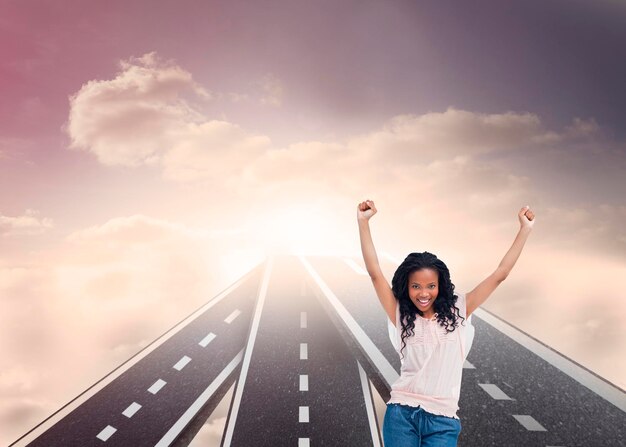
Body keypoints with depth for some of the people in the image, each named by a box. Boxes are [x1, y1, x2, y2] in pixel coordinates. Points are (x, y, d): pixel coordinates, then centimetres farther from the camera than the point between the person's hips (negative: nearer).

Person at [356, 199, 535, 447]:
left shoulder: (458, 311, 3)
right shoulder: (401, 315, 0)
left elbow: (499, 275, 3)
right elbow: (375, 273, -7)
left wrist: (525, 229, 1)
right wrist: (363, 221, -12)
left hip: (443, 421, 1)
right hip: (401, 415, 0)